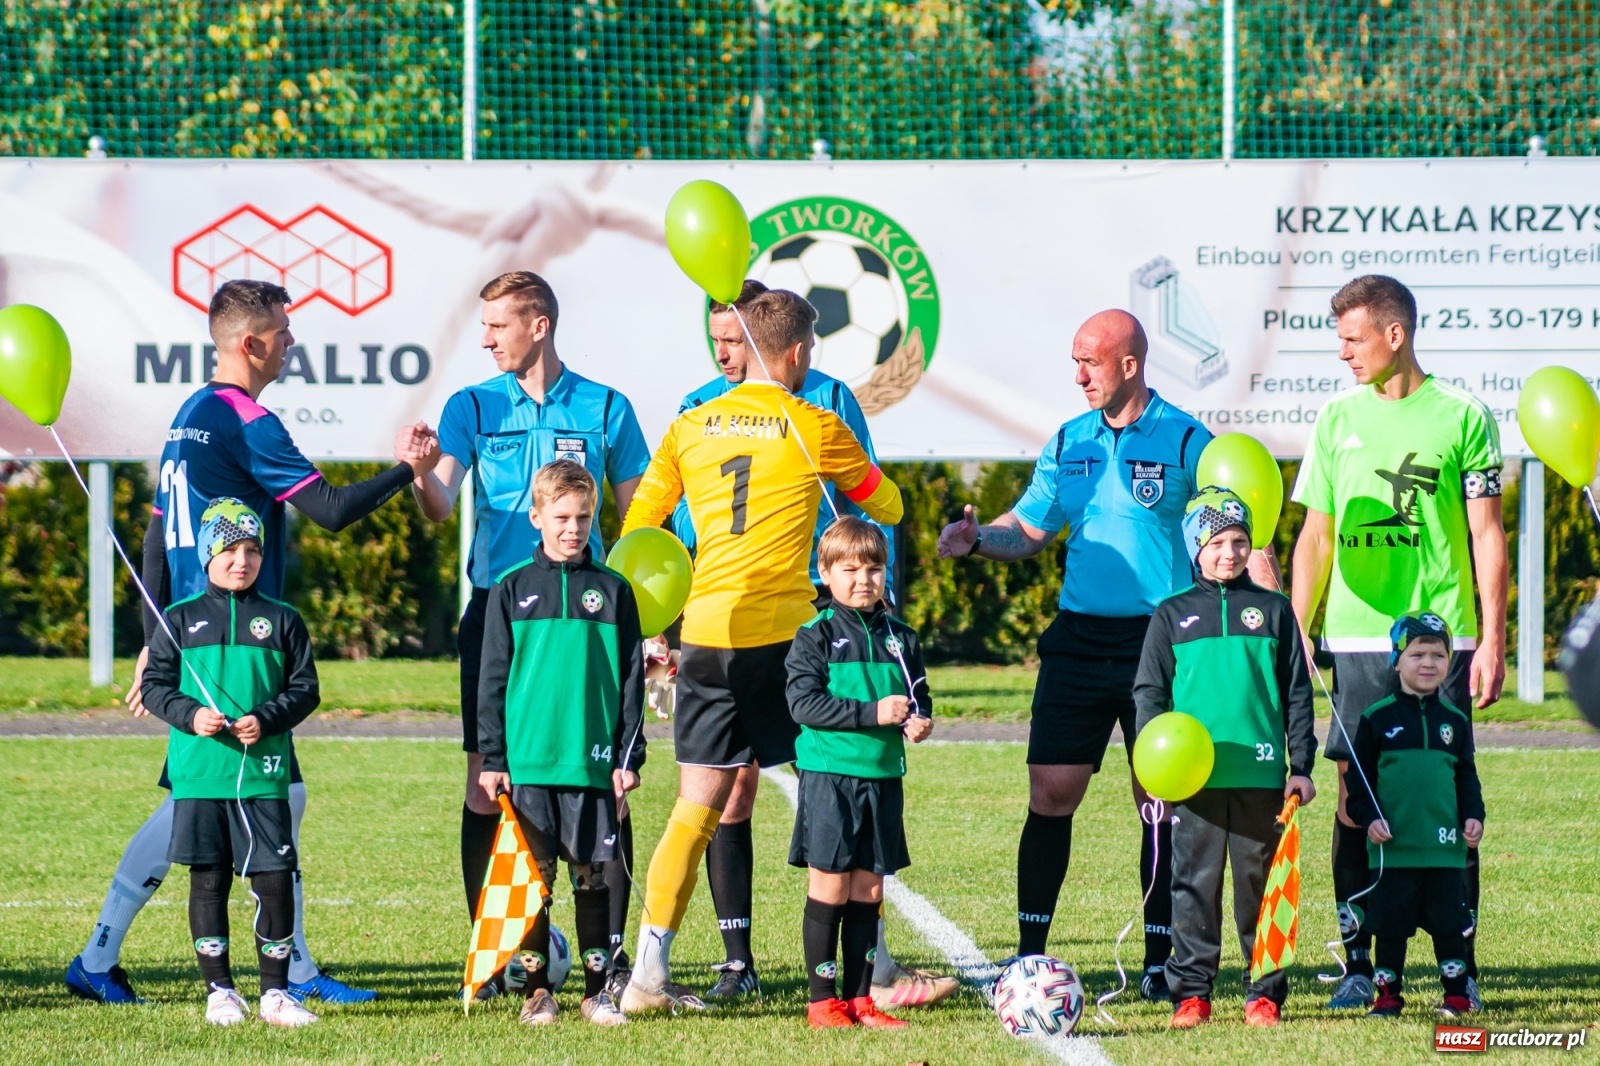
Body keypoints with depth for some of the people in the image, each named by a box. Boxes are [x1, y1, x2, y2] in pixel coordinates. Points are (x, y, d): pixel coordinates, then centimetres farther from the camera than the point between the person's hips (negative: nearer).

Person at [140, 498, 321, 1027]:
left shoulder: (282, 621, 7)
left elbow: (305, 689, 6)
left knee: (275, 879, -3)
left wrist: (266, 720, -11)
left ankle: (275, 991, 6)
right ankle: (219, 990, 13)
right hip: (199, 774, 0)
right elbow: (155, 684, 6)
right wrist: (190, 715, -12)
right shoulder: (182, 620, 6)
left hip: (263, 775, 0)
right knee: (208, 880, 4)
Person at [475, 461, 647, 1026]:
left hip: (593, 761, 0)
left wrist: (628, 756, 1)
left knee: (592, 875, 4)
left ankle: (597, 990, 10)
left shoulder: (612, 591, 6)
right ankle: (537, 991, 8)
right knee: (535, 877, 3)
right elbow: (492, 679, 5)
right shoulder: (513, 590, 4)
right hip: (529, 761, 0)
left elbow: (631, 679, 7)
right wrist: (492, 758, 0)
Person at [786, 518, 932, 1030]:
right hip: (829, 776, -5)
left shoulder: (899, 638, 11)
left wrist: (920, 719, -8)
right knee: (829, 887, -3)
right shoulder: (816, 637, -4)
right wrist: (872, 712, -20)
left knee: (869, 890, 8)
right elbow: (804, 704, -14)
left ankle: (859, 997, 14)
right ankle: (823, 999, 2)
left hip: (882, 777, 5)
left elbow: (919, 694, 16)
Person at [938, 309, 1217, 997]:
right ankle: (1029, 954, 4)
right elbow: (1029, 530, 16)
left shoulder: (1185, 442, -3)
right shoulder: (1068, 443, 11)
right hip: (1079, 637, 4)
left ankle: (1158, 960, 8)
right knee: (1050, 794, -1)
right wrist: (978, 540, -2)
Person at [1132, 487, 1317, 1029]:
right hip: (1194, 776, 0)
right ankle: (1191, 990, 5)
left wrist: (1301, 766, 5)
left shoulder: (1273, 610, 9)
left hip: (1261, 775, 0)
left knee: (1260, 882, 3)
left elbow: (1297, 693, 11)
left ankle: (1265, 991, 9)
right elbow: (1148, 690, 9)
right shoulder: (1172, 615, 8)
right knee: (1194, 882, 1)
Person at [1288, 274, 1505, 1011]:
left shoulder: (1461, 418, 1)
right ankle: (1358, 965, 3)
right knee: (1356, 797, -1)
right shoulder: (1338, 419, 9)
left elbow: (1486, 536, 2)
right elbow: (1316, 539, 13)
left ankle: (1460, 966, 5)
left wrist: (1492, 639, -3)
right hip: (1357, 639, 2)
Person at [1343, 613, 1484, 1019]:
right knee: (1391, 924, 4)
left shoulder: (1455, 720, 8)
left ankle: (1456, 994, 13)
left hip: (1444, 847, 2)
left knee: (1449, 923, 4)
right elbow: (1357, 775, 1)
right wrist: (1368, 817, -10)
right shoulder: (1378, 719, 0)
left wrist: (1473, 817, -1)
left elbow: (1466, 776, 13)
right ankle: (1388, 995, 13)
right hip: (1393, 847, -2)